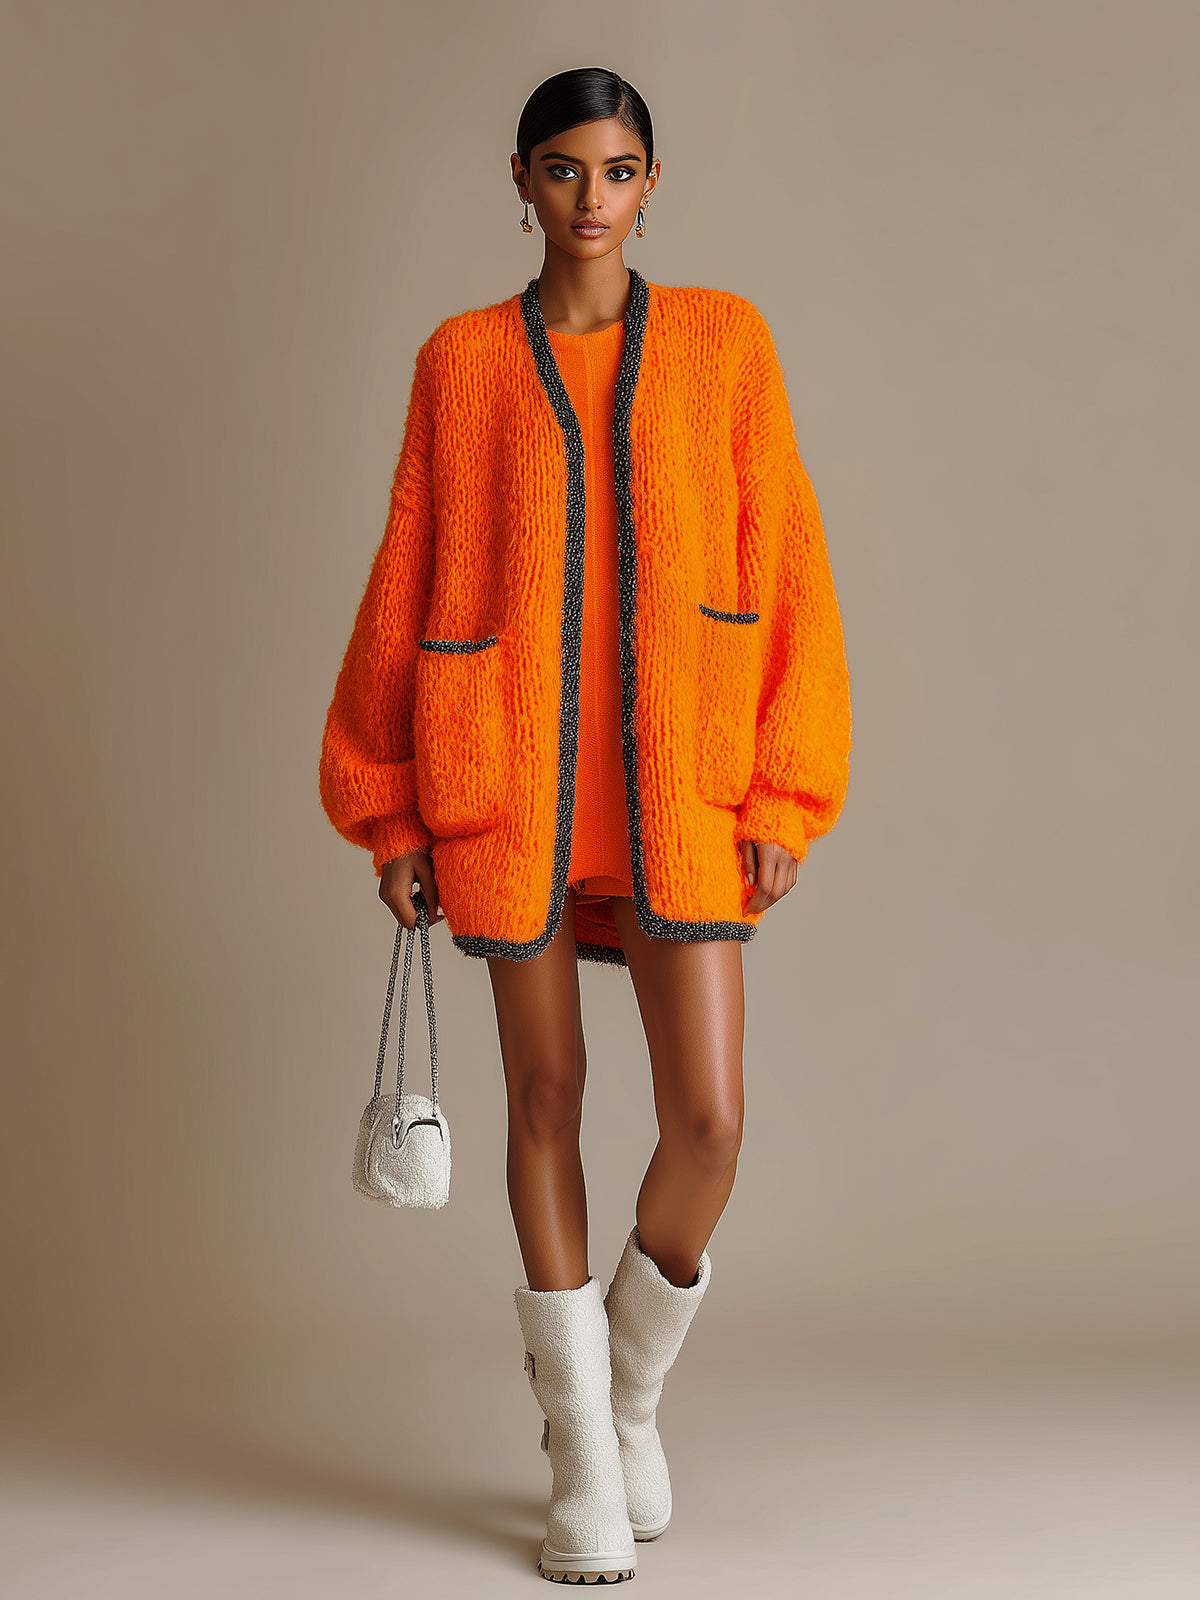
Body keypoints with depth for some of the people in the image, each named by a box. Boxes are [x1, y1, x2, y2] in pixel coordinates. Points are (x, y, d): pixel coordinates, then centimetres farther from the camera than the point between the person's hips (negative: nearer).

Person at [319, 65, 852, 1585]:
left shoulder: (724, 342, 6)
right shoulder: (462, 361, 7)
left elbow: (786, 565, 3)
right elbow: (406, 583, 8)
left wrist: (785, 794, -3)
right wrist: (389, 807, 4)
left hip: (677, 775, 0)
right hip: (509, 768, 0)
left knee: (710, 1118, -6)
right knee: (546, 1093, 5)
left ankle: (630, 1386, 23)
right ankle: (582, 1459, 18)